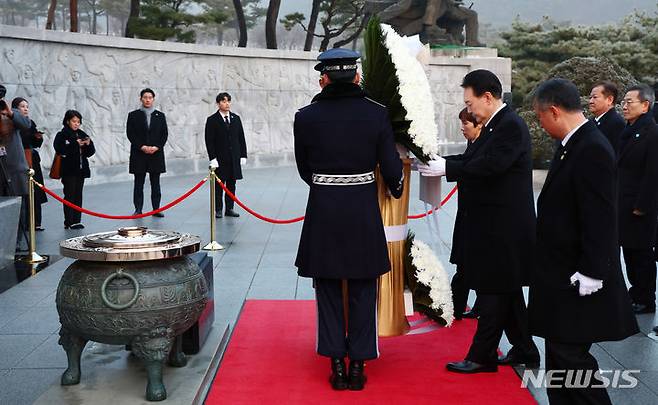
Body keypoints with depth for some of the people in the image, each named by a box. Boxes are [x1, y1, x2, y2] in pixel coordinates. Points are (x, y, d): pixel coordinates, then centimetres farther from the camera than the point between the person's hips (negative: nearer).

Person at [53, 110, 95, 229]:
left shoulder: (81, 134, 12)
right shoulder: (62, 135, -4)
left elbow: (90, 152, 12)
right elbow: (60, 150, -20)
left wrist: (88, 144, -8)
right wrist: (75, 144, -21)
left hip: (81, 170, 6)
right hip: (69, 171, -6)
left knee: (78, 196, 8)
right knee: (70, 196, -4)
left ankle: (76, 221, 13)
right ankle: (68, 222, -1)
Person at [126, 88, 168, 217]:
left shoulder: (160, 116, 9)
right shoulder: (133, 115, 4)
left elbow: (164, 134, 5)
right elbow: (130, 134, -2)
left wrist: (156, 147, -10)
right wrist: (142, 147, -13)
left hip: (156, 154, 1)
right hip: (138, 154, -1)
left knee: (155, 183, 4)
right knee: (139, 183, 2)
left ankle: (156, 209, 8)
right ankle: (138, 209, 7)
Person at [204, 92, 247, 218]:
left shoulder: (236, 118, 9)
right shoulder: (212, 120, -3)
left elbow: (241, 138, 11)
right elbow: (209, 141, -6)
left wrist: (243, 155, 5)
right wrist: (212, 158, -12)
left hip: (234, 158, 4)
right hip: (219, 159, -4)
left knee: (231, 184, 6)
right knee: (219, 185, 1)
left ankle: (229, 209, 12)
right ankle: (218, 210, 8)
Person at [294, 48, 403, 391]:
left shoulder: (306, 117, -4)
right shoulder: (376, 114, -5)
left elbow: (304, 169, 8)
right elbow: (391, 167, -3)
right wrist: (396, 190, 19)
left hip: (323, 212, 0)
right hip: (364, 211, 0)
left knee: (329, 291, 12)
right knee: (362, 292, 11)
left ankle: (337, 366, 14)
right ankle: (357, 365, 15)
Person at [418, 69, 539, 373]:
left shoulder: (511, 125, -15)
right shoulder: (495, 125, 14)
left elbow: (490, 166, -25)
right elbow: (473, 159, 11)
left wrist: (446, 168, -22)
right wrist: (440, 161, -1)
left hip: (503, 227, -10)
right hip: (497, 225, 10)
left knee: (493, 290, -2)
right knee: (507, 291, 16)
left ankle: (482, 356, 7)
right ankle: (523, 351, 26)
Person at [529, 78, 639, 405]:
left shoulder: (592, 150, -19)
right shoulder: (571, 145, 10)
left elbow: (600, 219, -22)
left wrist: (591, 274, -20)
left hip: (578, 280, -10)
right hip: (561, 274, 10)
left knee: (570, 354, -3)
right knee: (560, 353, 16)